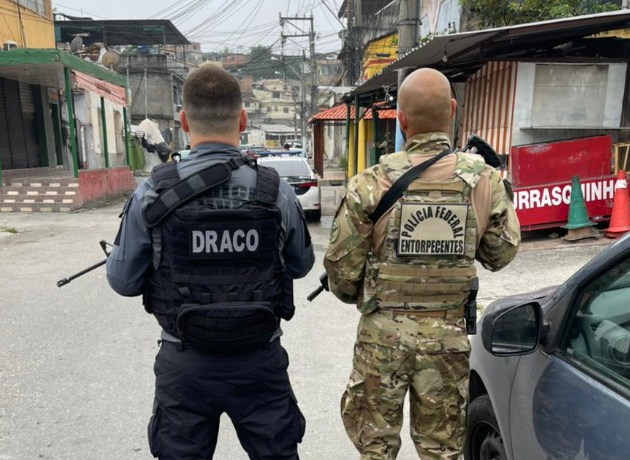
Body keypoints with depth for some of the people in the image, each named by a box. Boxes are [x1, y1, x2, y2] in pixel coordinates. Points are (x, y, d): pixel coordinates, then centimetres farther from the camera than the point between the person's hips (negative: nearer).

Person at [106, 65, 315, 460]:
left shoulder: (152, 194, -14)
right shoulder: (277, 191, -11)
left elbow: (124, 281, -3)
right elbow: (301, 265, 4)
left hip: (185, 364, 0)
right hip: (260, 360, 1)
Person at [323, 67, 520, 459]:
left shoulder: (372, 183, -14)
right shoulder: (485, 180, -7)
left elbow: (341, 263, -8)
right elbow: (502, 254, 4)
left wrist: (353, 295, 13)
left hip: (384, 331, -2)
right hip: (450, 333, 2)